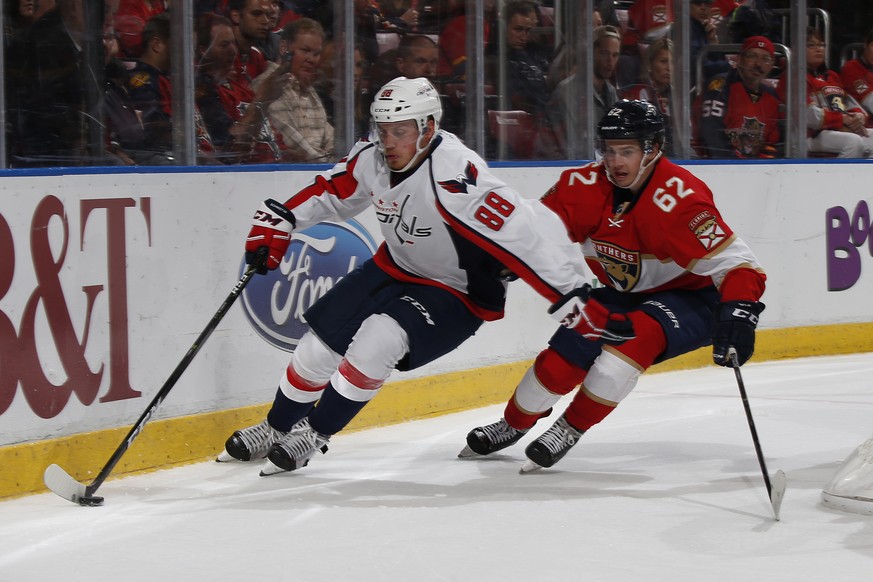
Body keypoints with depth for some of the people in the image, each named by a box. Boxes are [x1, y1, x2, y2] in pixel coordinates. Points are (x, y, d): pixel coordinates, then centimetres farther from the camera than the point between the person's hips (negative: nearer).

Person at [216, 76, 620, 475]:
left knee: (379, 338, -26)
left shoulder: (453, 176, -35)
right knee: (320, 345, 5)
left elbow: (528, 233, -39)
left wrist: (574, 295, -42)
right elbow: (330, 193, 10)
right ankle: (276, 428, 32)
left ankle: (314, 434, -6)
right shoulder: (372, 157, -12)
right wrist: (279, 219, 3)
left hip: (456, 293, -7)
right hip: (395, 268, 7)